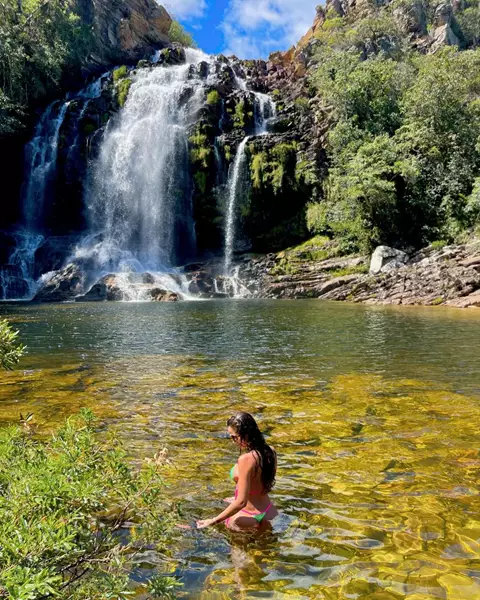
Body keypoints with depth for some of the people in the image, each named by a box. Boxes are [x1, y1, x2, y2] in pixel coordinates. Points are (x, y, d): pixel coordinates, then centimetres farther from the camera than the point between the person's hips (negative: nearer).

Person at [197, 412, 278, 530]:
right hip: (268, 512, 8)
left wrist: (213, 521, -16)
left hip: (249, 517, -8)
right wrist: (237, 498, 26)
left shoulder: (246, 459, -28)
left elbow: (241, 502, -25)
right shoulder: (270, 451, -4)